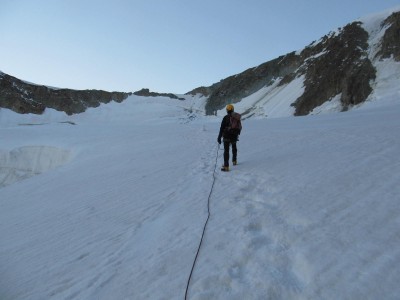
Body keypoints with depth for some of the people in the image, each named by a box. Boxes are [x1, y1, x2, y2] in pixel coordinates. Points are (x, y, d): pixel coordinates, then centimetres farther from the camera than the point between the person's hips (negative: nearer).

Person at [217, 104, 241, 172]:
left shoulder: (226, 118, -10)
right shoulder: (237, 118, 5)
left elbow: (222, 128, -13)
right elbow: (240, 127, 15)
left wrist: (219, 137, -10)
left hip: (227, 136, -5)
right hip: (234, 136, 5)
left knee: (226, 151, -4)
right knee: (234, 148, 27)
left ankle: (226, 166, -7)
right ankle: (234, 161, 40)